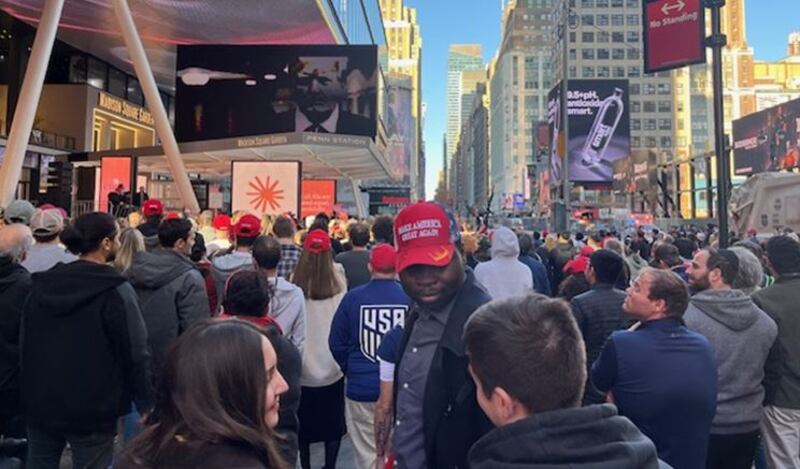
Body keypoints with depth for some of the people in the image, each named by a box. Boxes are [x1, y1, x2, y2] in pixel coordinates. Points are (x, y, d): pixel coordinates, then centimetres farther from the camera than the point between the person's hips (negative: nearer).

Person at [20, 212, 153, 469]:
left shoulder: (42, 283, 3)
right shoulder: (116, 290, -17)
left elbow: (25, 344, 12)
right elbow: (135, 354, -18)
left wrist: (29, 394, 23)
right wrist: (147, 404, -10)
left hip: (40, 403, 6)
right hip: (91, 409, -6)